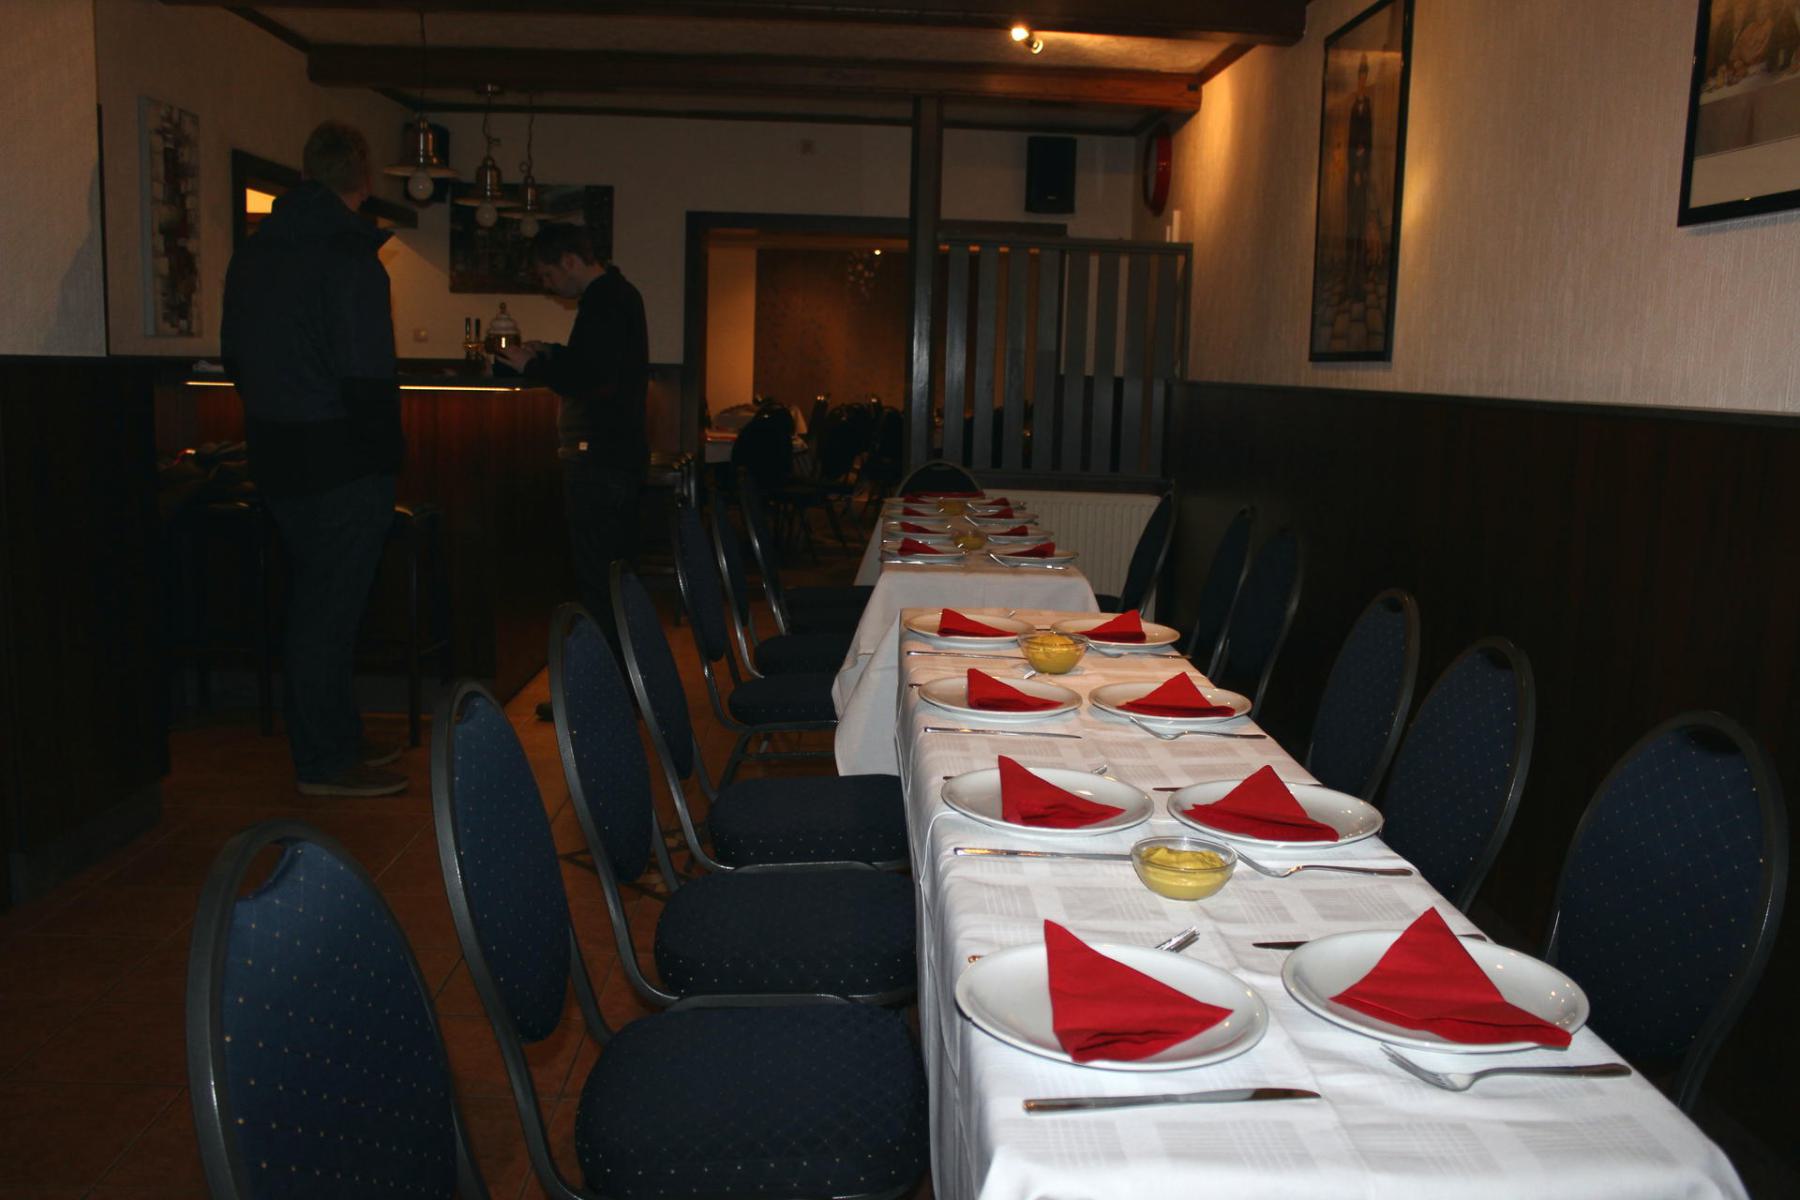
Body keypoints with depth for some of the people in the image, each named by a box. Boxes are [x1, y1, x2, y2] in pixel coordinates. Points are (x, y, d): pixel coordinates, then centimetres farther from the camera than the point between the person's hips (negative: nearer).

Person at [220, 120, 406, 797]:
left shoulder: (252, 253, 11)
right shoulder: (349, 254, -15)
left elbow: (235, 360, 17)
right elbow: (368, 375, -21)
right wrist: (386, 454, -11)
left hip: (275, 458, 8)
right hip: (343, 462, -8)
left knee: (313, 605, 17)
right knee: (331, 611, -1)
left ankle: (332, 741, 28)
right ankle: (327, 764, 8)